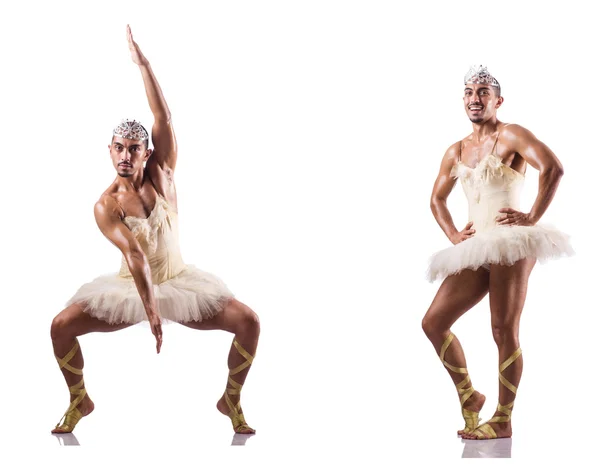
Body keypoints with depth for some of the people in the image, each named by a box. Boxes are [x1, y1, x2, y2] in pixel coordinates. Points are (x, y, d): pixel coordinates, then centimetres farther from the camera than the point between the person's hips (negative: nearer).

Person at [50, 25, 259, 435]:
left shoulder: (162, 173, -7)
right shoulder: (106, 206, -15)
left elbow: (164, 118, -19)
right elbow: (134, 255, -27)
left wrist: (143, 62, -22)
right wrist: (149, 308, -37)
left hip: (179, 281, 1)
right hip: (129, 287, -1)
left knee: (248, 321, -18)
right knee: (61, 326, -18)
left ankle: (231, 400, 3)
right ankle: (80, 401, 7)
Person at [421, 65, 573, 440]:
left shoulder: (510, 135, -2)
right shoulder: (456, 152, 18)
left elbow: (553, 168, -15)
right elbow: (437, 199, 29)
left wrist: (532, 218, -15)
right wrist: (452, 235, 14)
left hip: (510, 242, -7)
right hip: (475, 249, 7)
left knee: (504, 331, -7)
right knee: (434, 322, 1)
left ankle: (503, 421, 0)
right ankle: (468, 395, 15)